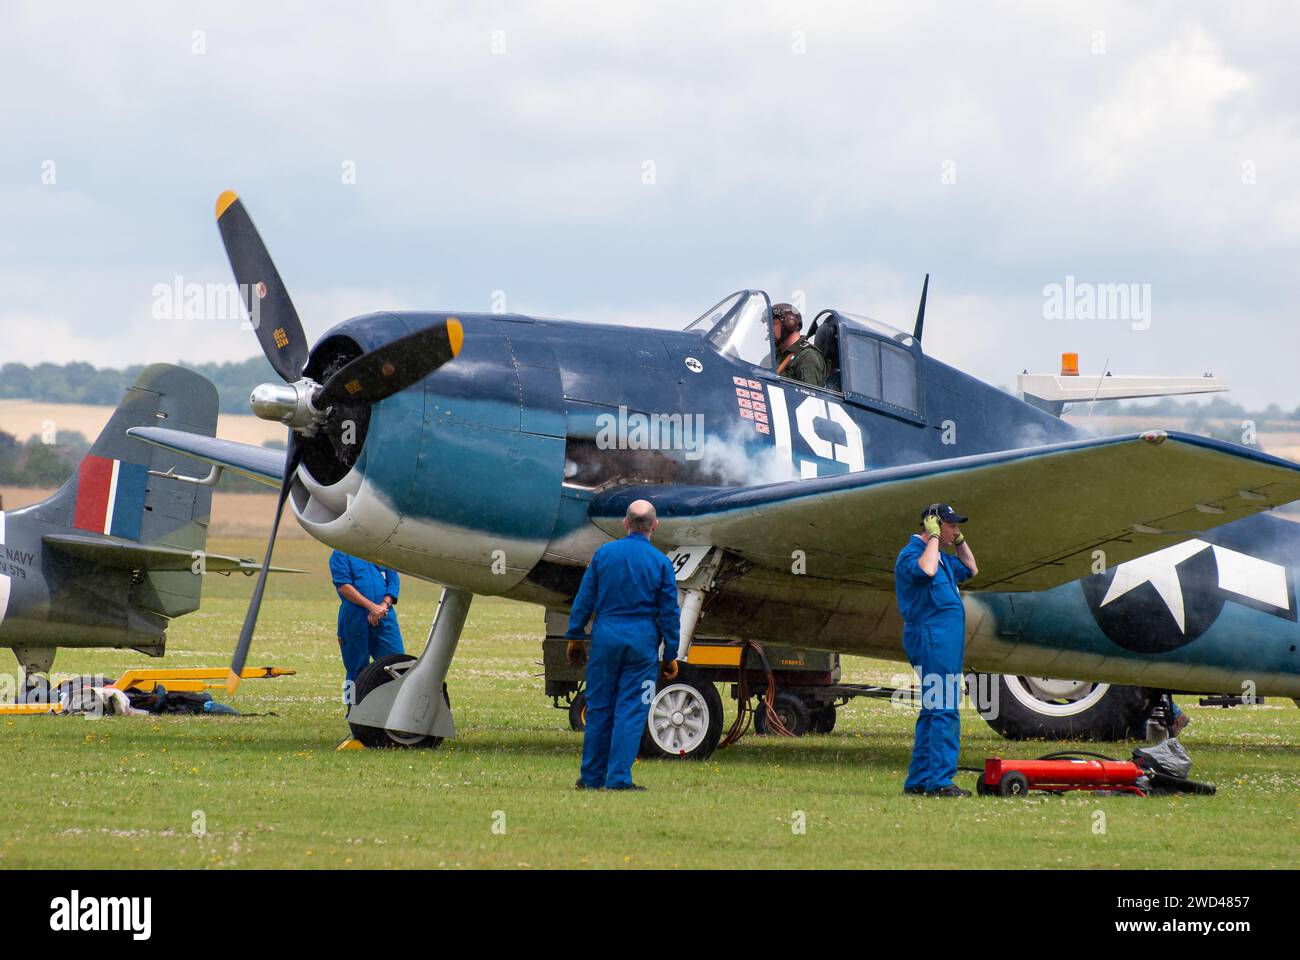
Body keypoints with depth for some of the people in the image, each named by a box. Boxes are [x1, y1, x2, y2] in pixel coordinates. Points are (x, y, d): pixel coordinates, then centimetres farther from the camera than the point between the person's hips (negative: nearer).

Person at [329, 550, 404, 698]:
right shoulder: (340, 554, 3)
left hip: (385, 618, 4)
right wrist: (371, 606, -16)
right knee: (356, 669, 4)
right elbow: (343, 586, -9)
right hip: (355, 618, -3)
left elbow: (394, 582, 11)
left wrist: (384, 605, -8)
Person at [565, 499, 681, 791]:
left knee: (599, 707, 9)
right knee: (631, 710, 1)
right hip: (643, 640, -1)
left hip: (606, 636, 2)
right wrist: (671, 655, 7)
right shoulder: (660, 562, -2)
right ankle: (619, 778, -3)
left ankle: (592, 777, 13)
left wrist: (575, 636, 14)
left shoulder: (604, 554, 1)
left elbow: (584, 600, 5)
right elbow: (669, 613, 0)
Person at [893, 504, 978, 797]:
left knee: (934, 710, 13)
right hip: (930, 637, -11)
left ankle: (917, 780, 17)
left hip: (946, 639, 11)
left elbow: (970, 570, 37)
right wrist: (934, 538, -19)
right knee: (944, 710, -14)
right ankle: (940, 781, -16)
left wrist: (959, 541, 24)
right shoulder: (911, 554, -9)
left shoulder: (942, 558, 21)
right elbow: (925, 571, -31)